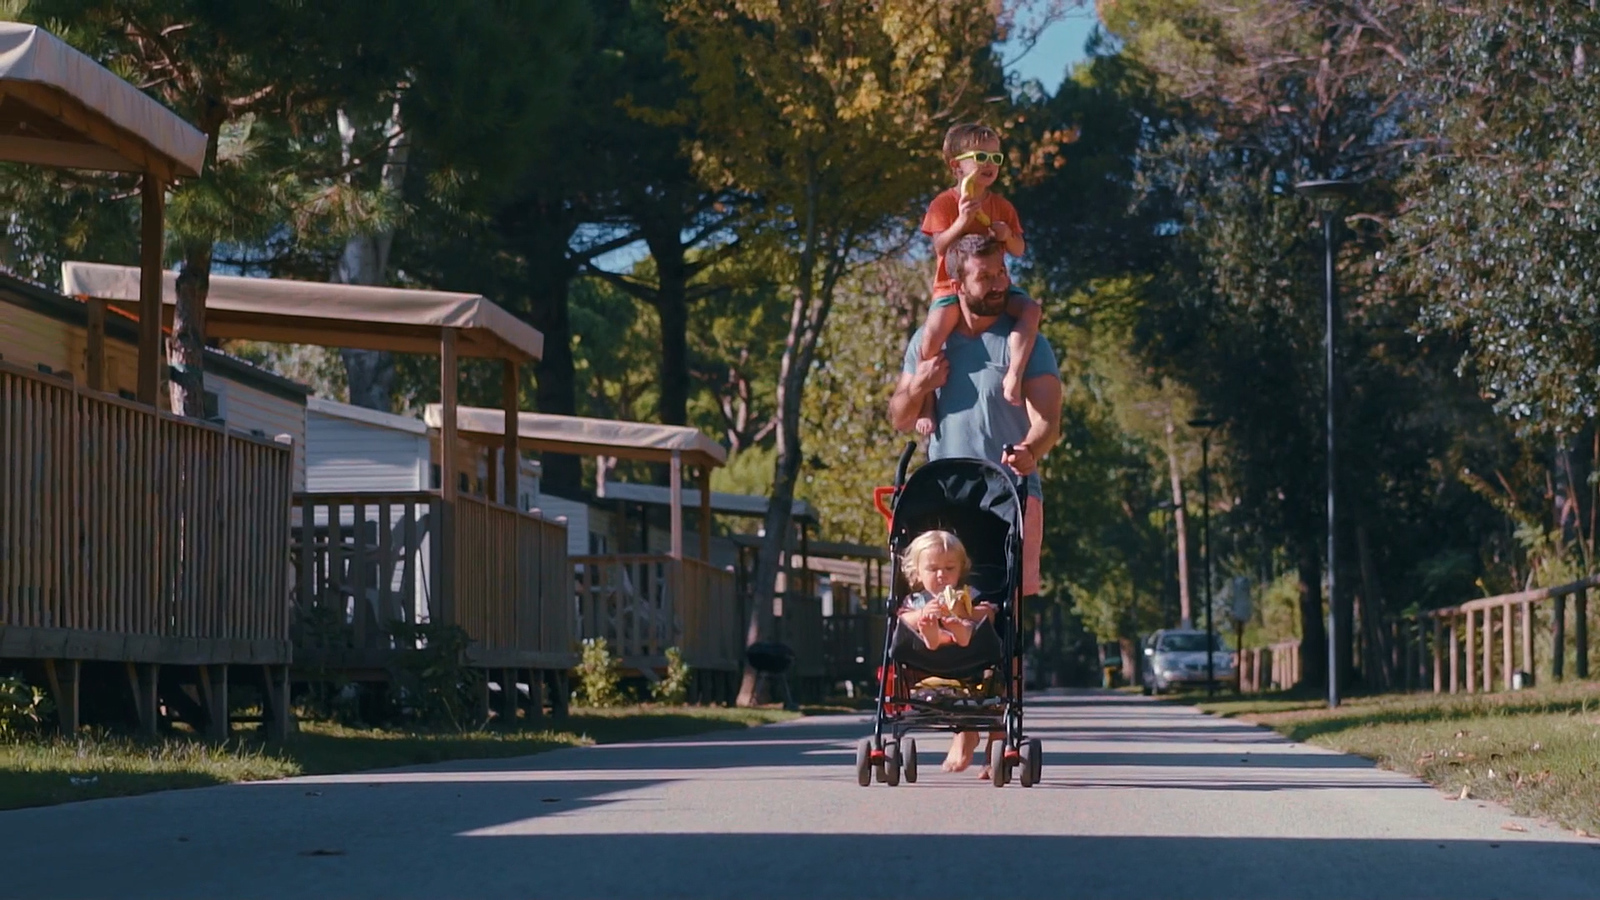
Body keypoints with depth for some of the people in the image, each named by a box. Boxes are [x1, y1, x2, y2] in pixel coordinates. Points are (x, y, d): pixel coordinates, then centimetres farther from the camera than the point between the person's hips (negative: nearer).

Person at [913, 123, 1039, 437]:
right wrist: (963, 221, -30)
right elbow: (940, 247, -16)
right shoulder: (944, 204, -4)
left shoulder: (1002, 206, 9)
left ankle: (1013, 376, -28)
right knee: (934, 332, -30)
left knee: (1031, 309, -24)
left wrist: (1008, 236, -13)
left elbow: (1019, 250, 10)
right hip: (952, 286, -4)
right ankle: (926, 404, -15)